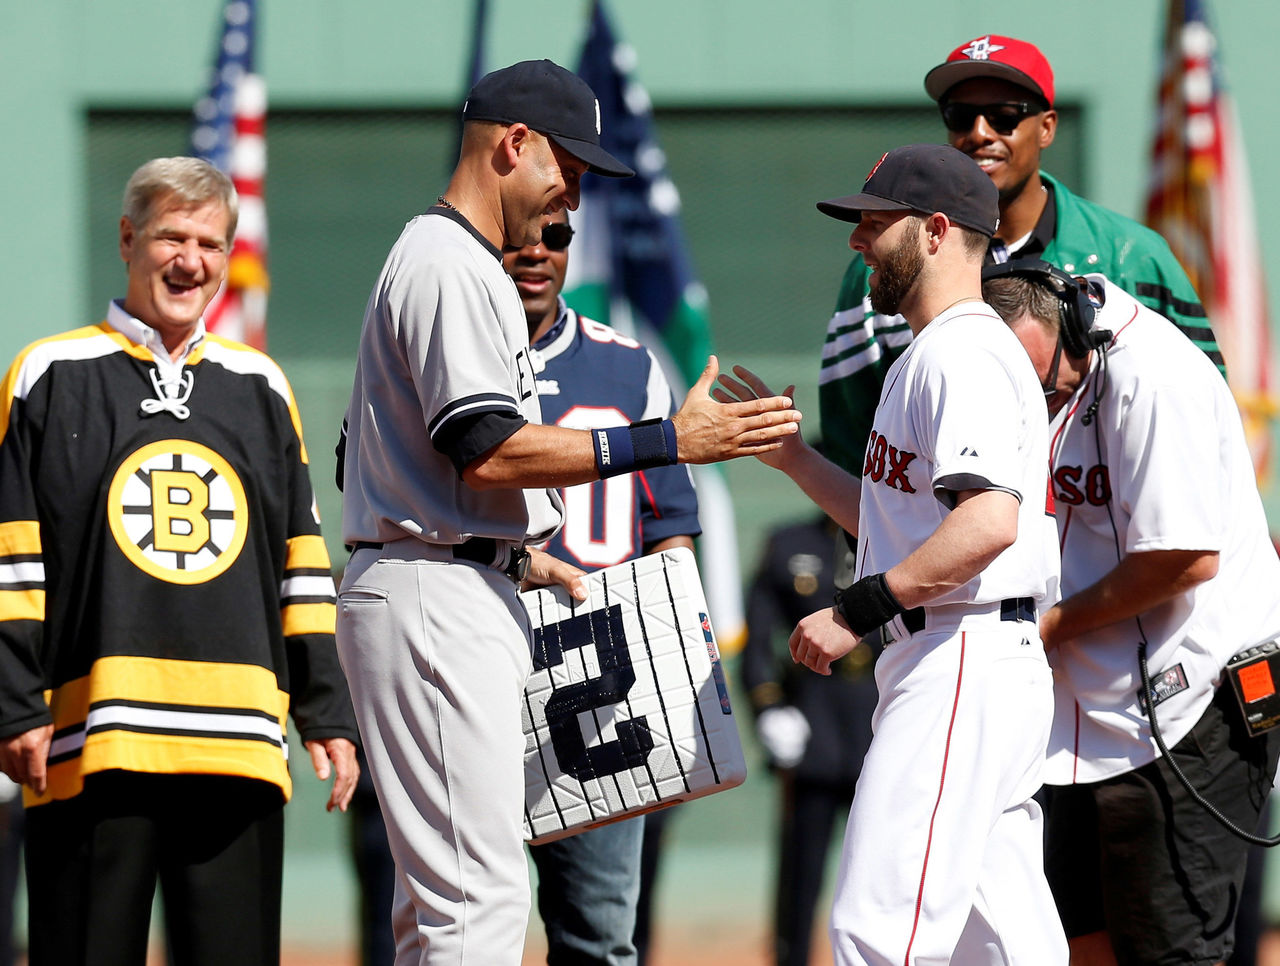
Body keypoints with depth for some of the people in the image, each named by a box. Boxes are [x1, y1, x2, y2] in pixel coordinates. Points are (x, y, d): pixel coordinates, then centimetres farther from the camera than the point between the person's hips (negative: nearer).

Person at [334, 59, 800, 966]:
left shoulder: (455, 264, 21)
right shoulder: (451, 268, -13)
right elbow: (489, 450, -22)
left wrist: (523, 557, 22)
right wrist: (667, 442, -21)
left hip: (465, 593, 11)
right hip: (435, 602, -11)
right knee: (479, 893, -13)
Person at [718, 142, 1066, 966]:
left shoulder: (961, 355, -12)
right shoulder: (936, 356, 22)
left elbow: (989, 522, -26)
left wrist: (857, 612, -23)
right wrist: (794, 457, 26)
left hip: (965, 670, -11)